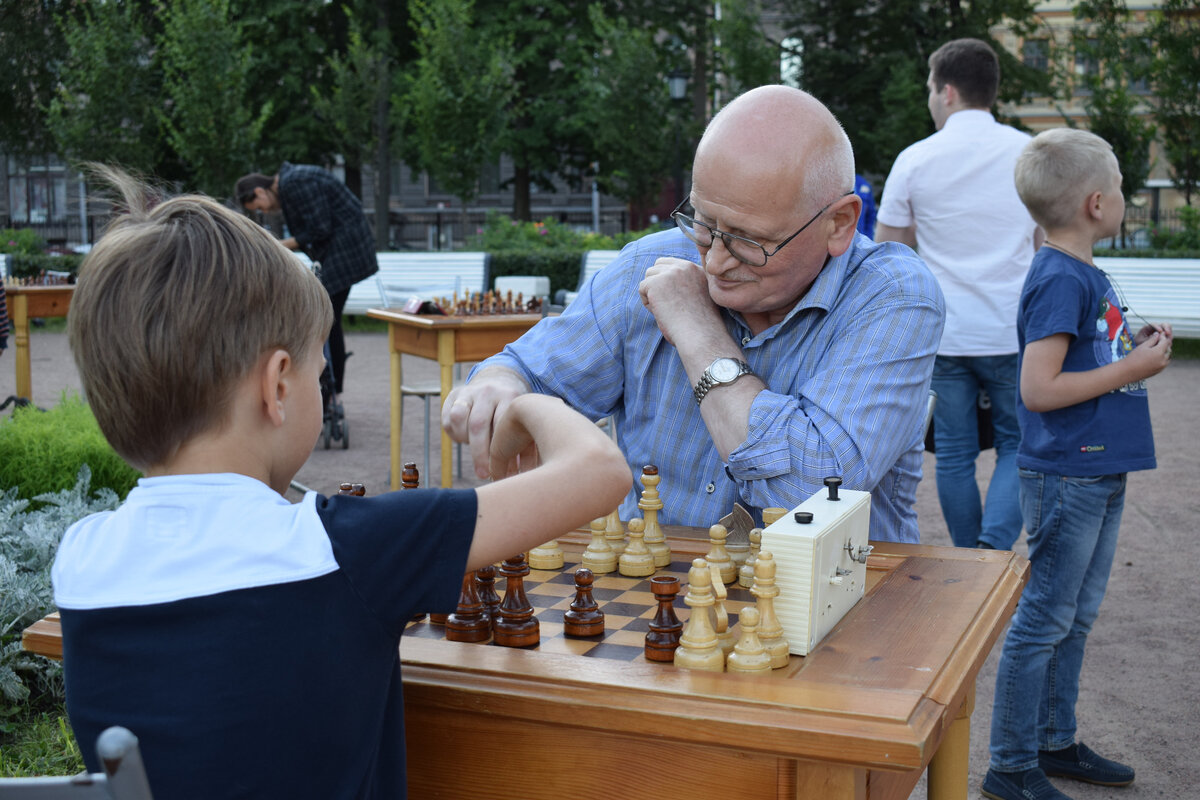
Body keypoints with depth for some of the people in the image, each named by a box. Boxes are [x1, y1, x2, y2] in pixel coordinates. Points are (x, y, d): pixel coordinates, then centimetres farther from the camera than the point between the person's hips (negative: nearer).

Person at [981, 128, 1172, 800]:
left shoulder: (1085, 274, 12)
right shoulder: (1060, 280, -18)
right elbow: (1038, 389, -23)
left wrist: (1138, 348, 5)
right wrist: (1131, 370, -16)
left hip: (1099, 473, 10)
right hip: (1067, 476, -10)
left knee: (1075, 618, 17)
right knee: (1043, 623, -1)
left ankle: (1056, 744, 31)